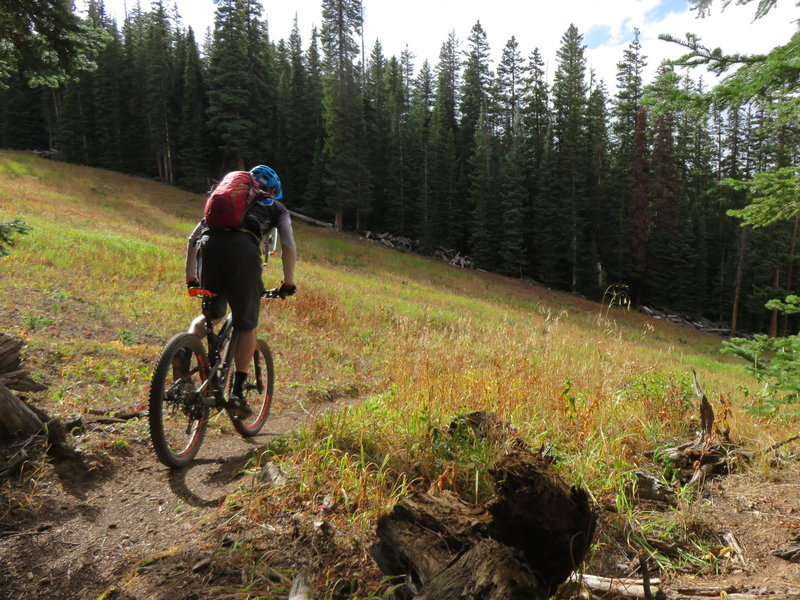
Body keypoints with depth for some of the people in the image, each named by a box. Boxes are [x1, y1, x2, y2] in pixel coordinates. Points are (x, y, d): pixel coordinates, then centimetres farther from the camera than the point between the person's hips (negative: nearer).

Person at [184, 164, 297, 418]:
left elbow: (192, 239, 30)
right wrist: (288, 282, 24)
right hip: (243, 248, -3)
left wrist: (190, 276, 35)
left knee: (212, 314, 25)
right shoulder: (276, 207, 29)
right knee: (246, 326, 9)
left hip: (209, 245, 4)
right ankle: (237, 393, 5)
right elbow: (288, 247, 14)